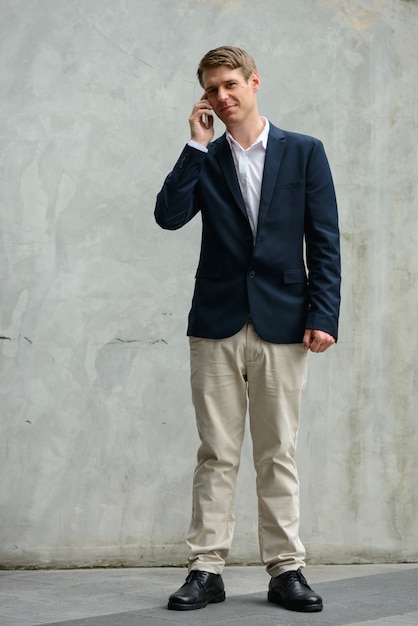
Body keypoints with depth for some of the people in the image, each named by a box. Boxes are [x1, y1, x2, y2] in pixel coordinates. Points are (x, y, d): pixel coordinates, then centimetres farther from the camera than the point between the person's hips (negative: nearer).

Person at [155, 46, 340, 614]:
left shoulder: (304, 152, 6)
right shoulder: (204, 160, 11)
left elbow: (324, 241, 2)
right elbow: (169, 216, -6)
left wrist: (323, 316, -6)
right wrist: (197, 145, -6)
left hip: (282, 323, -1)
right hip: (217, 323, 1)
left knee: (278, 455, 4)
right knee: (216, 454, 3)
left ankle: (286, 569, 10)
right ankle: (206, 569, 7)